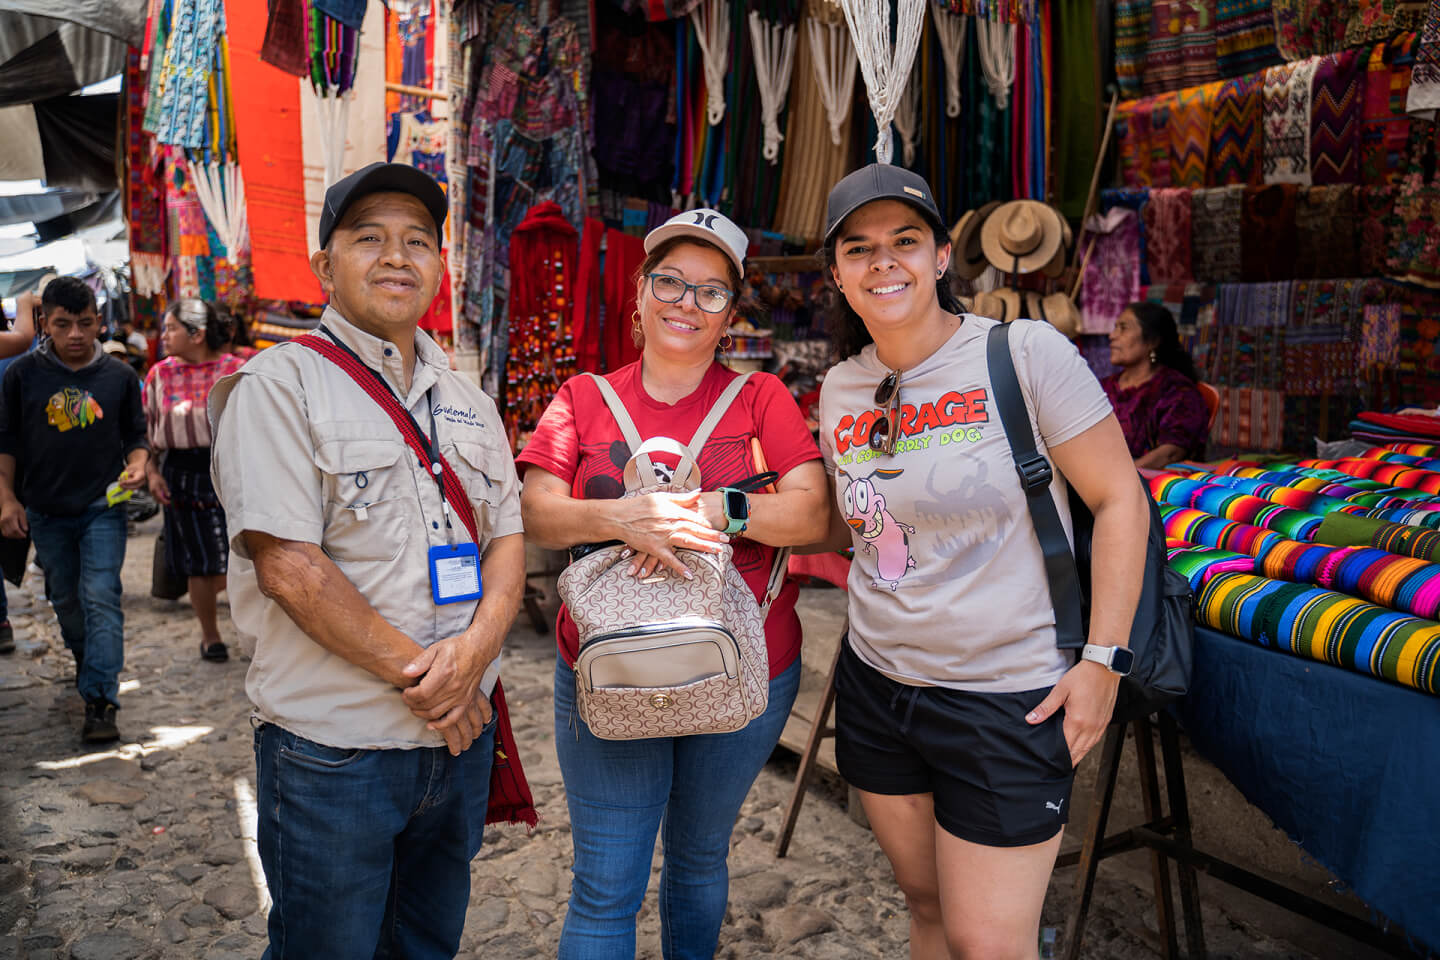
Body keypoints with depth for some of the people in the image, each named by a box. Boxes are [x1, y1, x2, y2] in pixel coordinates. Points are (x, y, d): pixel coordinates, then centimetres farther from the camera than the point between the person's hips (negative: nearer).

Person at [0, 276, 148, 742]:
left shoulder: (118, 375, -1)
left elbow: (136, 435, 8)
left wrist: (137, 466, -13)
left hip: (103, 507, -2)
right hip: (46, 511, 2)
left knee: (100, 598, -11)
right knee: (66, 600, 16)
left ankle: (100, 699, -11)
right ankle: (87, 663, 41)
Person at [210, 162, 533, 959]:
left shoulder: (467, 403, 11)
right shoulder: (281, 383, -8)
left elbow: (507, 538, 7)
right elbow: (288, 566, -16)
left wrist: (476, 646, -12)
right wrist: (418, 674, -15)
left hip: (460, 734, 6)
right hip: (331, 748, -5)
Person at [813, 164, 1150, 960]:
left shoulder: (1025, 354, -13)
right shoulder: (841, 389, 3)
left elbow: (1120, 500, -9)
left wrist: (1103, 658, -12)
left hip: (1008, 700, -5)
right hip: (875, 685, 5)